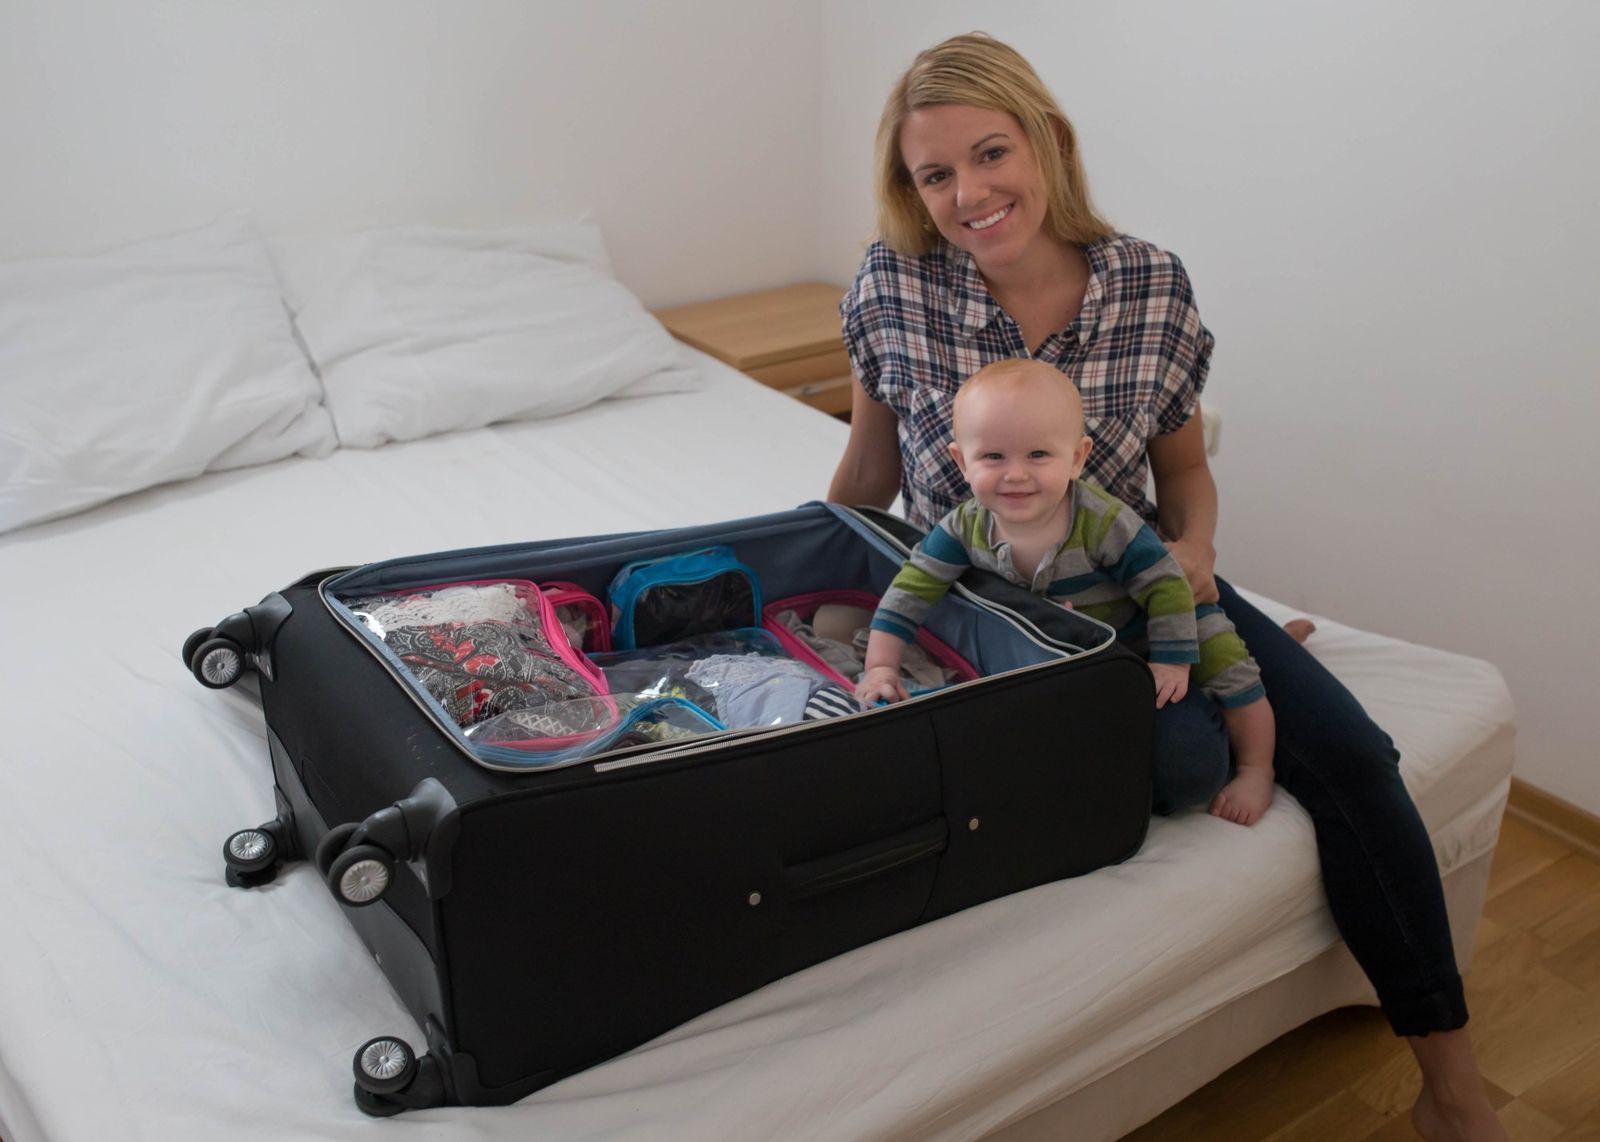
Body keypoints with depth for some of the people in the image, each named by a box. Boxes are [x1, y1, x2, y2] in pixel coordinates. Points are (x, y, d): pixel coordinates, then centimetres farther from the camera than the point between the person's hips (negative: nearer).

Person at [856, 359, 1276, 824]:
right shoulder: (967, 527, -24)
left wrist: (1172, 662, -30)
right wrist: (881, 668, -23)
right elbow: (910, 591, -18)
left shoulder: (1104, 523, -37)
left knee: (1226, 667, -14)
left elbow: (1168, 587, -29)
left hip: (1144, 629, -4)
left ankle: (1256, 771, 10)